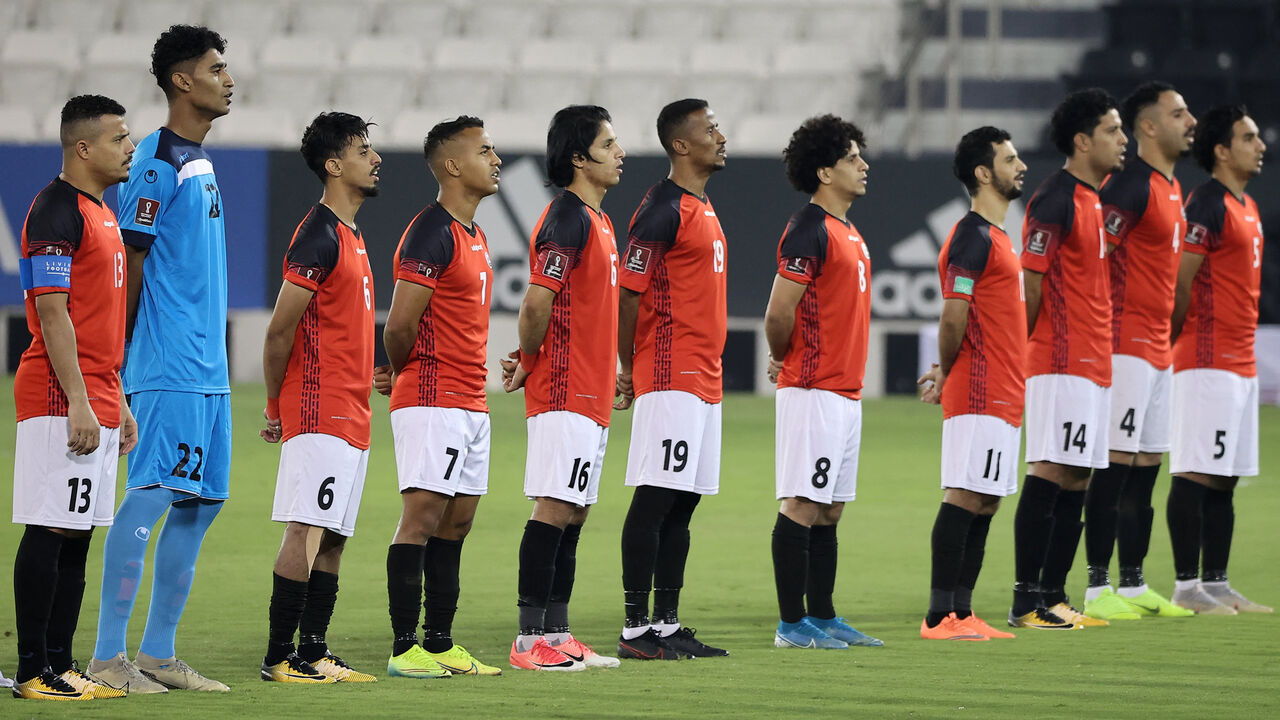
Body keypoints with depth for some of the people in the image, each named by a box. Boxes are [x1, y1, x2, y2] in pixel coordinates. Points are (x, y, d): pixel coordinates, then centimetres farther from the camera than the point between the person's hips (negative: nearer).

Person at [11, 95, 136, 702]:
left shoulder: (102, 213, 18)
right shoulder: (55, 212, -12)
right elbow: (53, 314, -17)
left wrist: (118, 402, 21)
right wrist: (79, 403, -22)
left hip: (96, 402, 10)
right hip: (60, 401, -10)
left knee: (77, 537, 9)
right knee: (50, 532, -8)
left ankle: (60, 666, 12)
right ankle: (32, 671, -7)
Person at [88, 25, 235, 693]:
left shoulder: (199, 160, 17)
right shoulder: (157, 163, -12)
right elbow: (128, 265, -13)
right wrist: (125, 358, -13)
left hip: (208, 368, 9)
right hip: (168, 369, -9)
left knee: (201, 501, 10)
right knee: (151, 499, -10)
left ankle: (157, 652, 15)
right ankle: (107, 656, -8)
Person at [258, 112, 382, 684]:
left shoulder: (350, 235, 18)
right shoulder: (319, 236, -13)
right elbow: (280, 331, -14)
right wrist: (275, 410, -7)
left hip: (351, 416, 10)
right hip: (319, 413, -10)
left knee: (333, 538, 9)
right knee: (306, 533, -10)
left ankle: (313, 653, 12)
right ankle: (279, 657, -10)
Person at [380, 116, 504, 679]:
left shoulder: (474, 236, 18)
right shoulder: (431, 234, -14)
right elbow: (400, 324, -18)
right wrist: (404, 373, 0)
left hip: (471, 403, 9)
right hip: (433, 401, -9)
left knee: (456, 522, 9)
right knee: (423, 517, -9)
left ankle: (440, 644, 14)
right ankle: (404, 648, -8)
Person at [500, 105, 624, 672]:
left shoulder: (596, 220, 17)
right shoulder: (568, 220, -14)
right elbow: (536, 306, -20)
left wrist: (528, 362, 6)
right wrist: (528, 364, -4)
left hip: (591, 392, 9)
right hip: (565, 391, -9)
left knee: (573, 515, 10)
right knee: (553, 510, -9)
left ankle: (557, 635, 14)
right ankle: (530, 640, -9)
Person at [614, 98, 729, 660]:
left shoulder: (702, 208, 18)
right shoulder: (663, 210, -12)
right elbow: (630, 293, -14)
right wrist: (628, 371, -11)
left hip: (705, 381, 9)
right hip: (670, 379, -9)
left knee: (682, 504, 10)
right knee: (655, 500, -9)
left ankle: (667, 625, 13)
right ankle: (637, 629, -8)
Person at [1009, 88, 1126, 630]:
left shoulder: (1097, 199, 17)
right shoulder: (1055, 201, -13)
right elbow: (1031, 283, -13)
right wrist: (1015, 353, -12)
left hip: (1095, 363, 9)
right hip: (1060, 363, -9)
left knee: (1075, 482, 9)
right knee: (1048, 475, -10)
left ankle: (1054, 597, 12)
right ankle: (1026, 602, -9)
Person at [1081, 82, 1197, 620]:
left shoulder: (1172, 187, 17)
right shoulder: (1130, 185, -13)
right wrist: (1105, 329, -22)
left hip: (1158, 348, 10)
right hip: (1126, 347, -10)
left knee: (1146, 468, 11)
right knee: (1116, 467, -8)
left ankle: (1133, 585, 17)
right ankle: (1098, 588, -6)